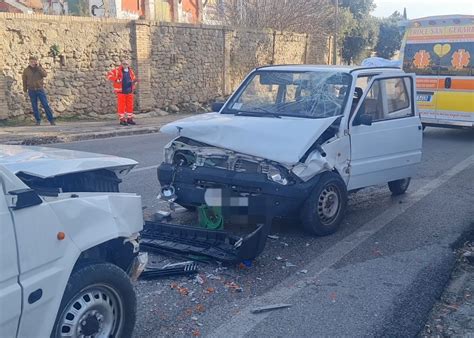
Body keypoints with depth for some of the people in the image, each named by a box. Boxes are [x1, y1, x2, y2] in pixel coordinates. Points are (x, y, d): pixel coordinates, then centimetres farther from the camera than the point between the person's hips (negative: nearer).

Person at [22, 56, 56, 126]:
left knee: (45, 105, -4)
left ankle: (51, 120, 1)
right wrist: (25, 90, 9)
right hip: (31, 91, 1)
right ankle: (38, 120, 11)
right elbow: (24, 80, 9)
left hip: (40, 89, -1)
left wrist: (38, 67, -16)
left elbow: (44, 75, -15)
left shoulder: (40, 68, 5)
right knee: (34, 106, 2)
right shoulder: (26, 70, 4)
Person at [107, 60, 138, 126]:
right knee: (121, 105, -5)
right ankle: (122, 120, 0)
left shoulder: (131, 71, 11)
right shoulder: (118, 70, -5)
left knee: (130, 105, 7)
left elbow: (134, 79, 25)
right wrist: (116, 80, -19)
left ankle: (129, 119, 17)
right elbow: (109, 75, -10)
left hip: (129, 91, 5)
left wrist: (134, 82, 2)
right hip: (121, 91, -5)